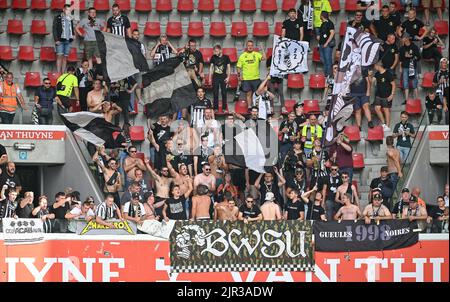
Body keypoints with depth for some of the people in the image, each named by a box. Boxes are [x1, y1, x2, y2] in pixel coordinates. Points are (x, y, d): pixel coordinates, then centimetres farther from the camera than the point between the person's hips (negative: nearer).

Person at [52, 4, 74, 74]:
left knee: (65, 57, 4)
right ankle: (58, 73, -12)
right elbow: (54, 29, -3)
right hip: (60, 40, -5)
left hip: (68, 40, 5)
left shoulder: (70, 19, 16)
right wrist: (56, 39, -10)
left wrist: (73, 34, 8)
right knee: (60, 56, -10)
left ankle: (63, 73, 5)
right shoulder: (58, 18, 2)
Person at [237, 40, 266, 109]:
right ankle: (249, 108, 10)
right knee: (249, 94, 5)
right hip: (246, 79, 0)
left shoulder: (257, 54, 1)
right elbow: (239, 67, 8)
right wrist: (239, 75, -1)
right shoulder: (242, 56, 4)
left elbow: (263, 58, -18)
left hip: (256, 78, 0)